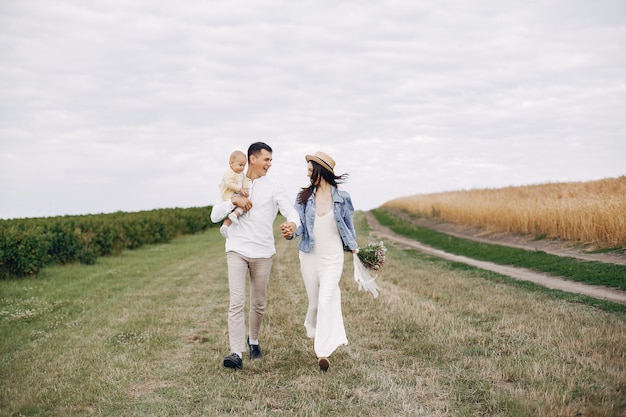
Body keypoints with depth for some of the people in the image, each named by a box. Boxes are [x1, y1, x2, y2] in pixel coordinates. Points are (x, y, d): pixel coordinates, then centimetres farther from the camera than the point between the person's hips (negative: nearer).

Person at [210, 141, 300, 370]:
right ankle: (236, 353, -14)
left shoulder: (274, 188, 6)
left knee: (259, 304, 10)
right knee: (236, 302, -11)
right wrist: (233, 200, -12)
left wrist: (292, 225, -32)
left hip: (262, 252, 1)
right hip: (237, 250, 0)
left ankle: (253, 341, 33)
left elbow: (291, 212, -8)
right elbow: (215, 216, 5)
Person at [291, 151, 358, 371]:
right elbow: (300, 225, -2)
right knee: (314, 301, 11)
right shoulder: (304, 197, 0)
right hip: (309, 256, 2)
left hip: (332, 258, -2)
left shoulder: (341, 198, -3)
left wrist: (355, 249, 10)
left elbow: (348, 226, 8)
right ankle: (313, 333, 39)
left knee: (326, 301, -14)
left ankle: (323, 351, -11)